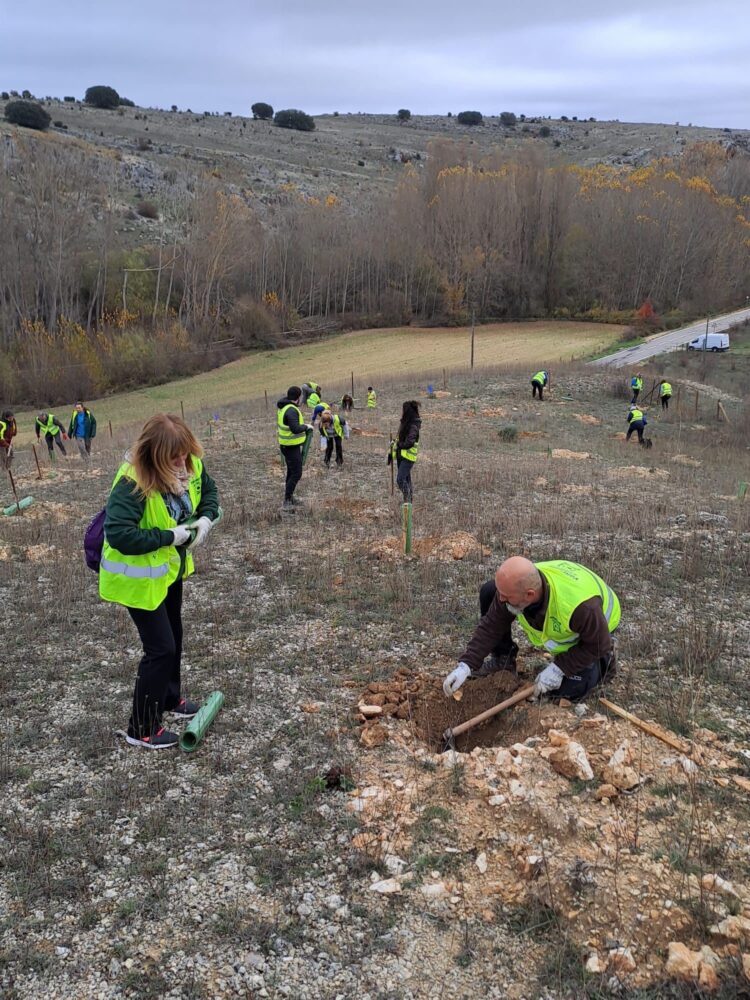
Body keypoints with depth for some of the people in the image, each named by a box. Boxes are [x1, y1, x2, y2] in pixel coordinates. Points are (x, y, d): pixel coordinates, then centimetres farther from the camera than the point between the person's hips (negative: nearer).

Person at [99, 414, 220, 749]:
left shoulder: (191, 465, -12)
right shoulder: (132, 482, -34)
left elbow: (209, 490, 8)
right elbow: (119, 534, -41)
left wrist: (205, 519, -11)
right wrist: (171, 536, -33)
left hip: (171, 566, 8)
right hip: (140, 576, -8)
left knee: (173, 636, 23)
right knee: (161, 648, -3)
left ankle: (169, 697, 47)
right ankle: (142, 729, 14)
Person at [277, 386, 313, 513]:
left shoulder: (282, 406, 6)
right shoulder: (291, 410, -25)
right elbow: (295, 429, -33)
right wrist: (306, 426, -16)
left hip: (285, 444, 10)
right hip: (292, 446, -10)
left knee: (291, 471, 22)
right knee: (296, 474, -7)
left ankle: (289, 497, 35)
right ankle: (286, 503, -7)